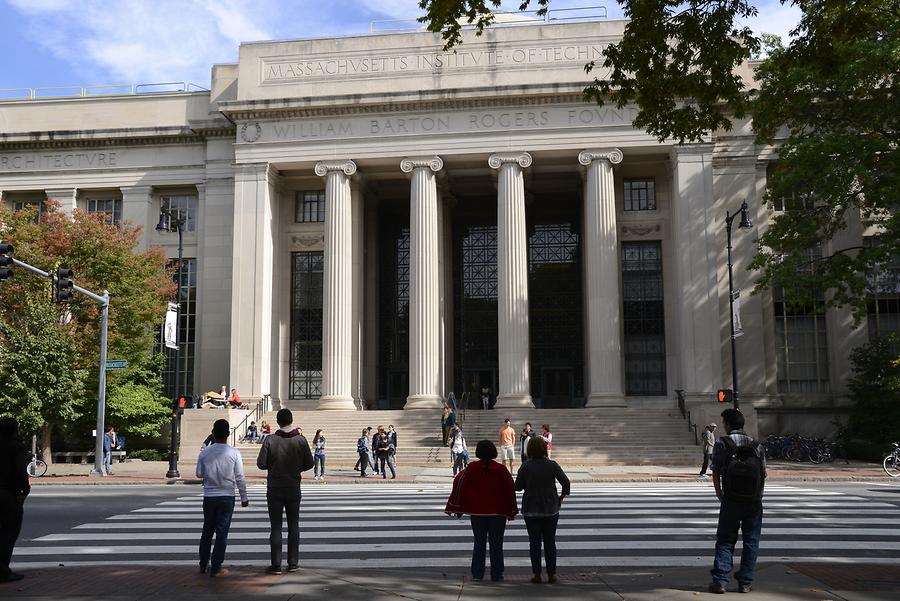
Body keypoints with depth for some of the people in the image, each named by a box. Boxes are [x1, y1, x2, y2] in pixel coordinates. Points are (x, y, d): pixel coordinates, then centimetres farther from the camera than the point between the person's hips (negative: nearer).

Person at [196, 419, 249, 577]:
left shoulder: (205, 452, -3)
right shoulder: (233, 453, -10)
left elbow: (199, 474, 5)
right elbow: (239, 478, -6)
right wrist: (244, 497, 3)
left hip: (209, 497, 3)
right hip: (226, 497, -3)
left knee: (207, 531, 17)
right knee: (222, 533, 3)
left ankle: (203, 565, 24)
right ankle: (216, 568, 4)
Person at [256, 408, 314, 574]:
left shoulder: (270, 440, -11)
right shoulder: (301, 440, -7)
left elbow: (261, 464, -11)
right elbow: (309, 463, -3)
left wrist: (273, 465, 8)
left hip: (274, 489, -1)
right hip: (294, 489, 1)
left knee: (276, 526, 4)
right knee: (293, 526, 12)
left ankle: (276, 564, 4)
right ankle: (293, 563, 13)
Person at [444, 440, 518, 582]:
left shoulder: (471, 468, -5)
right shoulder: (501, 469, -5)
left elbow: (460, 485, -5)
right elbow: (510, 490, -2)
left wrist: (456, 508, 2)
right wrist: (511, 511, 7)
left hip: (477, 512, 1)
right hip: (497, 512, 0)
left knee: (479, 543, 10)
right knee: (496, 544, 7)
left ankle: (477, 574, 10)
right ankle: (496, 574, 8)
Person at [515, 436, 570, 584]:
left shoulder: (526, 466, -9)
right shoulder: (552, 465, -7)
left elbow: (518, 486, -5)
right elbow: (566, 482, -11)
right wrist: (563, 495, 6)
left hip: (531, 510, -1)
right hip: (550, 509, 1)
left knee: (534, 542, 6)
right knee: (550, 542, 10)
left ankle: (537, 574, 6)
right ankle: (551, 574, 12)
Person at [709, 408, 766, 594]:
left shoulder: (721, 443, -3)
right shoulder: (757, 445, 6)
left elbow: (716, 471, -5)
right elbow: (763, 473, 6)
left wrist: (719, 492, 7)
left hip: (731, 501, -2)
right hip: (754, 502, 2)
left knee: (725, 542, 6)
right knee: (751, 542, 10)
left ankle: (720, 580, 0)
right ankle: (745, 582, 11)